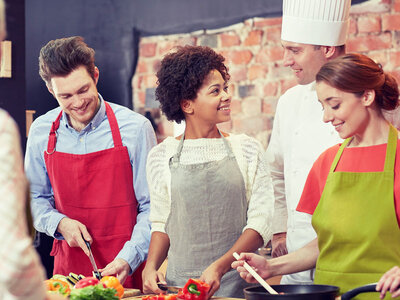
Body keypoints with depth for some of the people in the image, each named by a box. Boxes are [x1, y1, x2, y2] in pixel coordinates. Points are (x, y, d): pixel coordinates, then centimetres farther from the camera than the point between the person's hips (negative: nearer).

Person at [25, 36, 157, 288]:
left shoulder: (134, 128, -9)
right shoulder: (41, 132, 1)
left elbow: (151, 208, -7)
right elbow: (35, 199, 12)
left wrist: (127, 260, -19)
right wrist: (59, 223, -7)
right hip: (69, 265, 2)